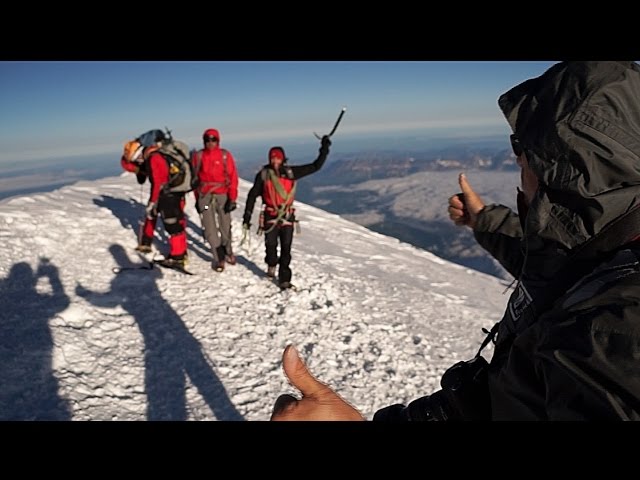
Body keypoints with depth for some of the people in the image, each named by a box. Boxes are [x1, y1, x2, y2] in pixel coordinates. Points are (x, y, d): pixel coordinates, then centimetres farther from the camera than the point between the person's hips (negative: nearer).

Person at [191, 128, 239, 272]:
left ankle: (227, 252, 31)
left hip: (223, 195, -1)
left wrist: (232, 198, -7)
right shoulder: (198, 156, 5)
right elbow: (195, 178, 11)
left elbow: (233, 177, -2)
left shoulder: (225, 155, -1)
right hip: (205, 196, 1)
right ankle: (218, 258, 4)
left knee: (225, 226, 9)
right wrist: (197, 198, 11)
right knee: (210, 228, -4)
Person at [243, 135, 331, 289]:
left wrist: (324, 149, 1)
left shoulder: (291, 172, 2)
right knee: (271, 244, -10)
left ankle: (284, 279, 8)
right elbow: (252, 195, 5)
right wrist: (247, 216, 3)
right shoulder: (263, 174, -1)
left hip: (287, 216, 1)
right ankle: (272, 264, 24)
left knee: (286, 248, -1)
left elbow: (315, 166, 6)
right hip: (271, 216, -1)